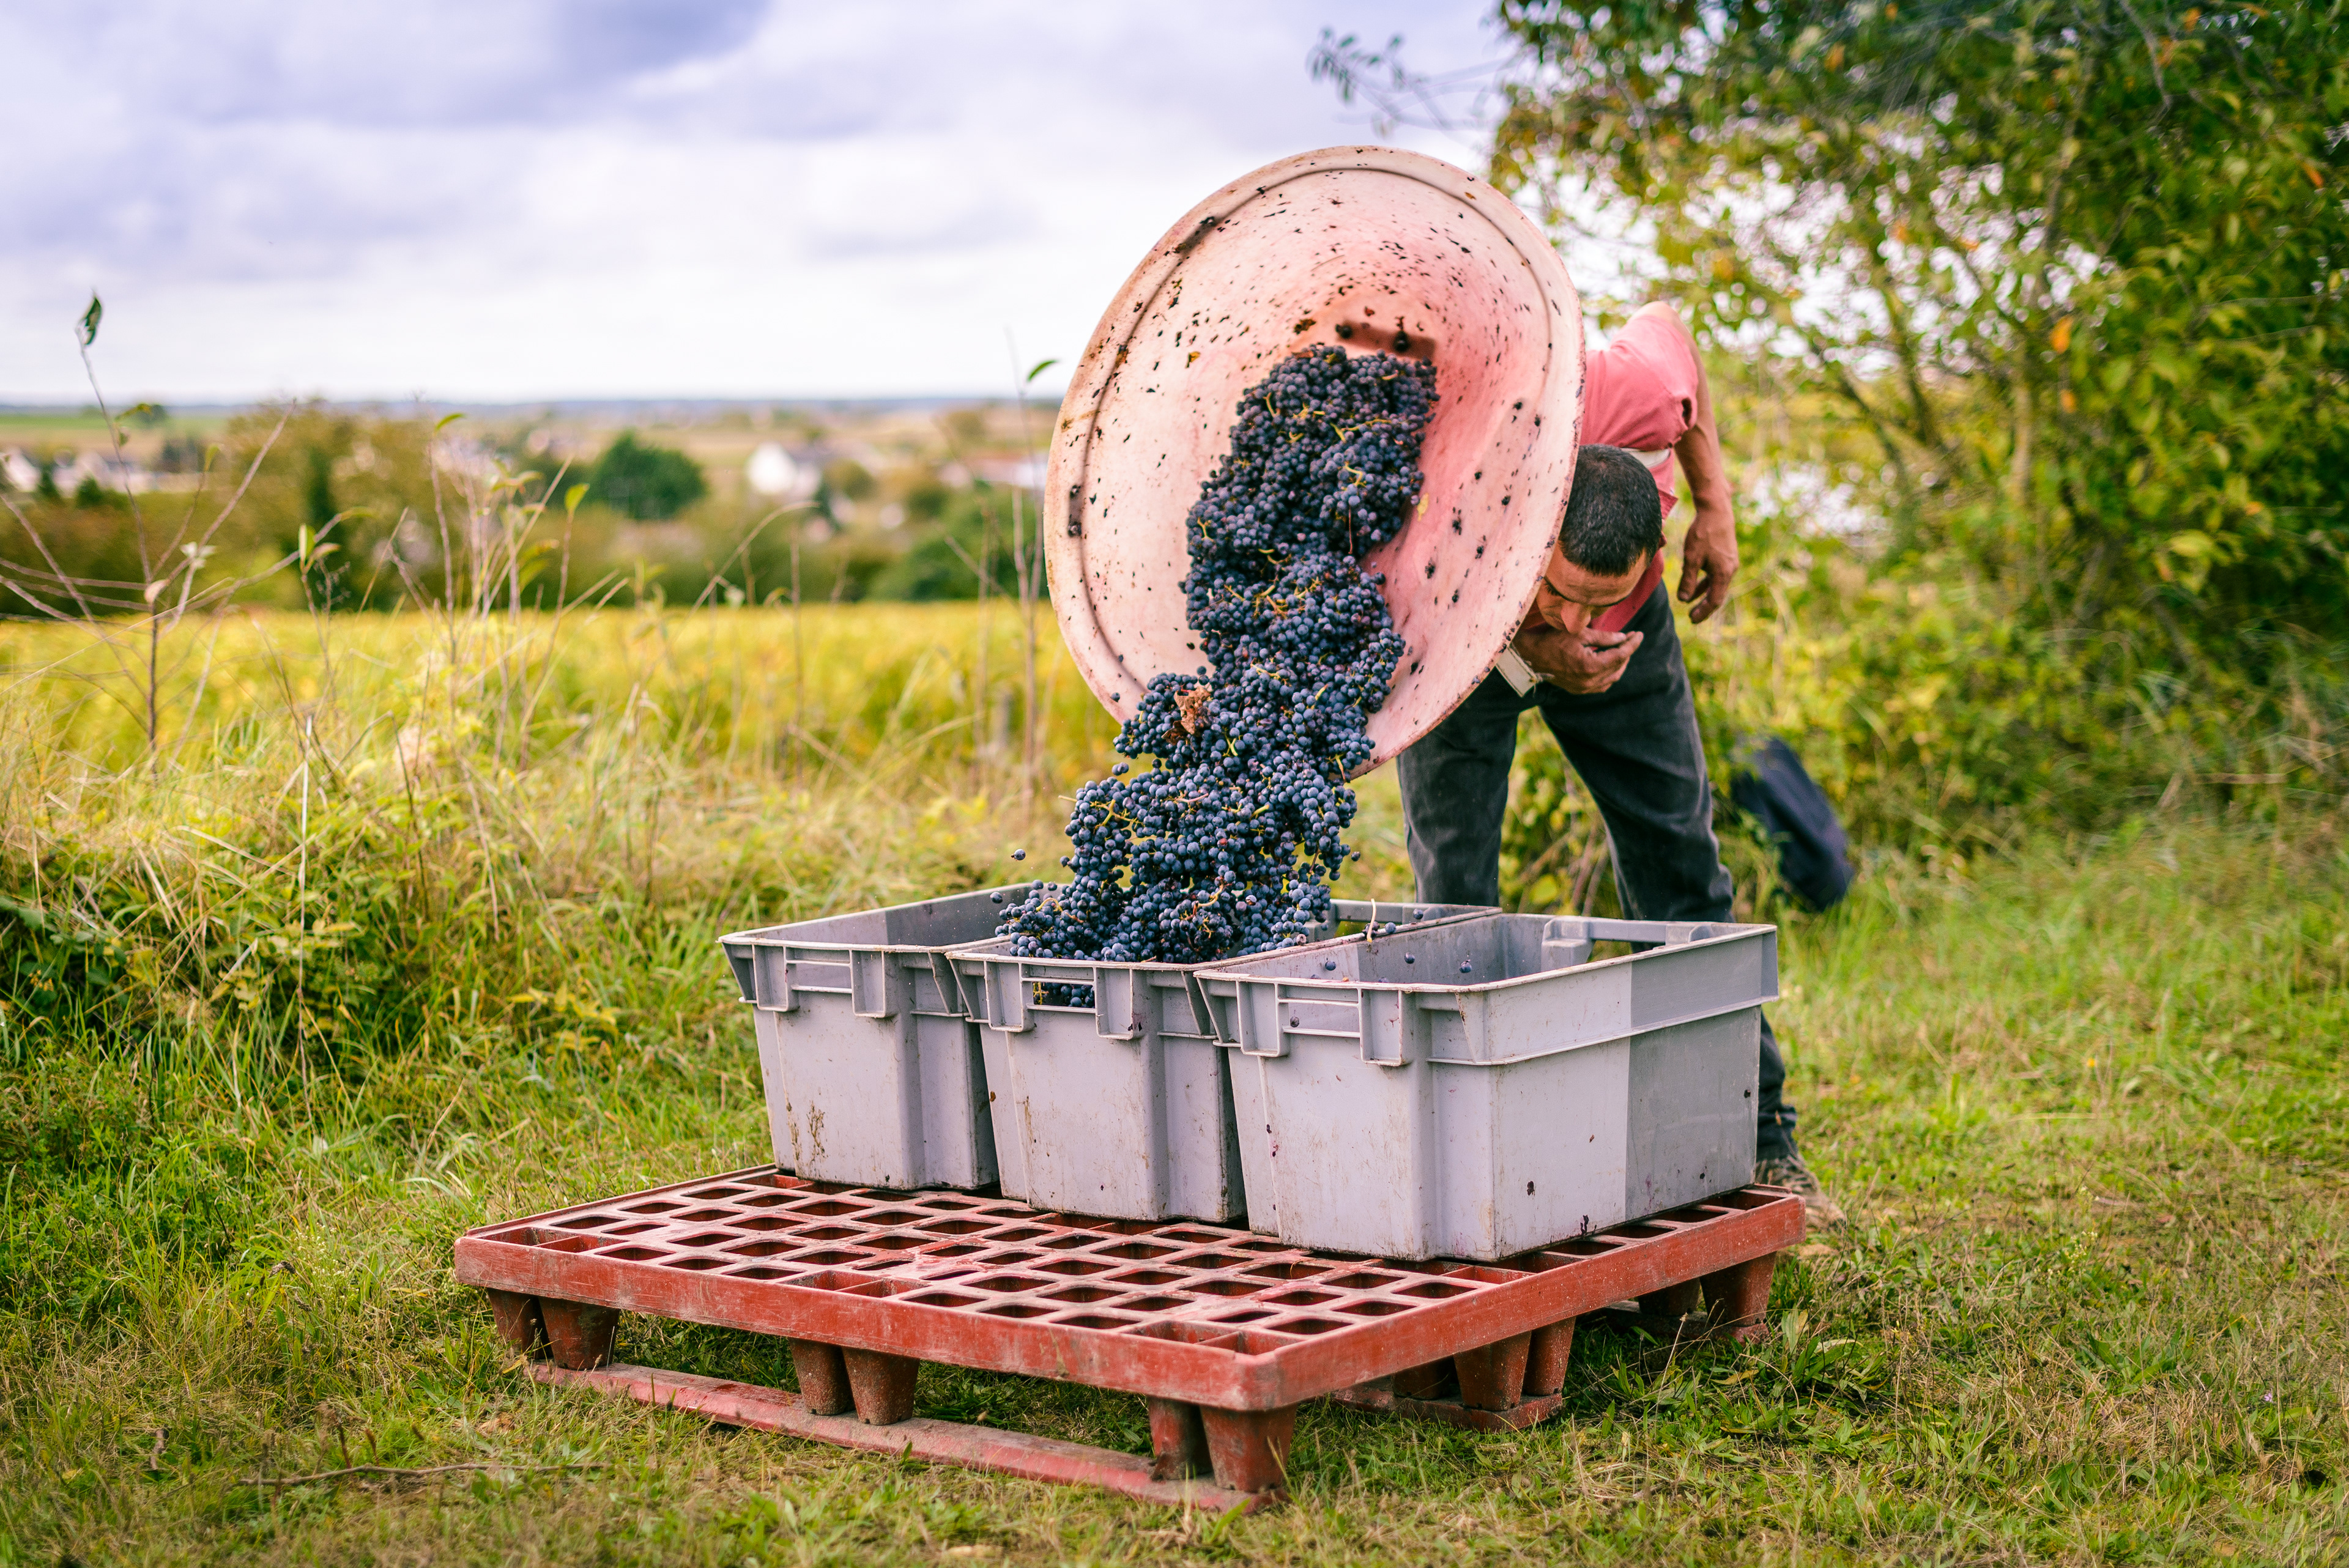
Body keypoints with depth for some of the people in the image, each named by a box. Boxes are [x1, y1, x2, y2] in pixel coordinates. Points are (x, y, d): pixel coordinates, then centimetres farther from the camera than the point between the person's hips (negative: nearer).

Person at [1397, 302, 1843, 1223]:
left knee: (1678, 865, 3)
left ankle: (1754, 1138, 11)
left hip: (1626, 638, 2)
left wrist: (1715, 507, -15)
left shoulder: (1637, 397, -41)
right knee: (1453, 894, -9)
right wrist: (1533, 651, -42)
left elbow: (1663, 324, -16)